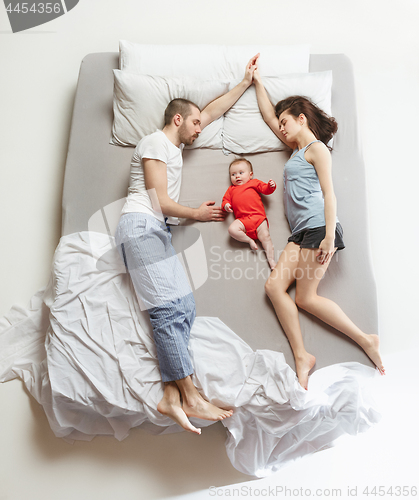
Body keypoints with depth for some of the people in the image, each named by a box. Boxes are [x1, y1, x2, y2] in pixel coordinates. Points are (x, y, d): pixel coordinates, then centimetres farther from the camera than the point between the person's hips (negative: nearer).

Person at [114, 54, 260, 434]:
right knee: (169, 309, -17)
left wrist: (245, 83, 39)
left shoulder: (174, 145, 28)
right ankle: (192, 398, -15)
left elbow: (213, 111, 35)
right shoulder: (155, 142, 1)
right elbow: (158, 200, -8)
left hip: (157, 232, 9)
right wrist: (196, 213, 3)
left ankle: (171, 397, -8)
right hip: (141, 226, -9)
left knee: (184, 307, -5)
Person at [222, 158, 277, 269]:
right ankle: (249, 240, -11)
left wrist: (271, 186, -4)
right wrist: (226, 205, -2)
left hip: (258, 217, -1)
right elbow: (226, 200, 21)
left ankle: (271, 260, -12)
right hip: (242, 220, 1)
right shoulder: (231, 189, 27)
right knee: (232, 229, -28)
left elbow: (265, 189, 18)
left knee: (265, 236, -16)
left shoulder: (254, 183, 23)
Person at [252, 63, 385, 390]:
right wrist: (258, 82, 35)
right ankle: (301, 356, -5)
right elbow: (269, 117, 32)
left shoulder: (317, 148, 2)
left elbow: (329, 194, -9)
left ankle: (366, 340, 6)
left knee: (305, 297, -7)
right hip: (301, 232, 8)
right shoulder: (297, 148, 26)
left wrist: (330, 235, -19)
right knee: (275, 285, -7)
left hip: (319, 228, -8)